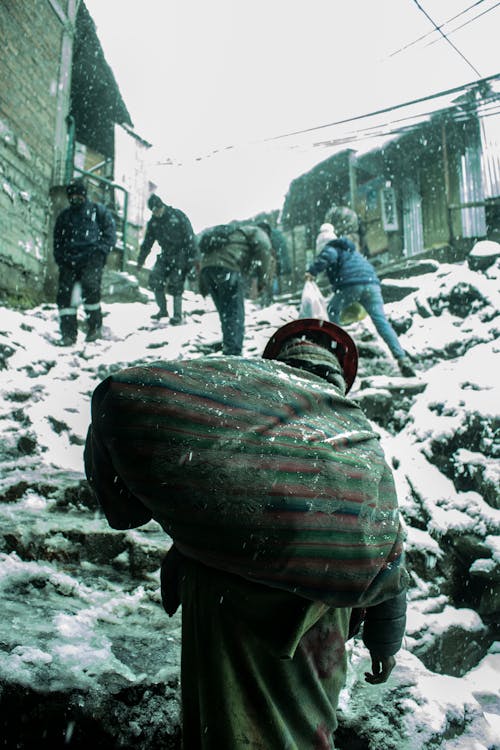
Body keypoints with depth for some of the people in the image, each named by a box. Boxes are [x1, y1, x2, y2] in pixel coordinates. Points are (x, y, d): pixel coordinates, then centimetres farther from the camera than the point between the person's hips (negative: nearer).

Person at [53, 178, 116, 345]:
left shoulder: (97, 210, 13)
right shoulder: (64, 216, 24)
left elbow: (110, 231, 7)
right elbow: (57, 239, 26)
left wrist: (101, 250, -8)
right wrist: (60, 258, 8)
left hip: (92, 256, -4)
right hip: (70, 258, 4)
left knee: (90, 285, -26)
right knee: (64, 290, -10)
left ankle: (95, 325, -10)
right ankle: (68, 332, -4)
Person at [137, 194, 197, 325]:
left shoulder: (177, 215, -10)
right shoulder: (153, 222, 5)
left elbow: (189, 236, -11)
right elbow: (147, 243, 13)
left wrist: (192, 256, -15)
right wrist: (140, 260, 14)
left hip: (180, 256, -5)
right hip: (165, 256, 5)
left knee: (175, 285, -9)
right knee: (155, 280, -7)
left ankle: (178, 315, 2)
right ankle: (162, 310, 9)